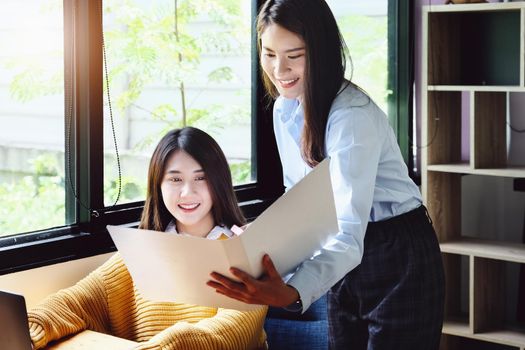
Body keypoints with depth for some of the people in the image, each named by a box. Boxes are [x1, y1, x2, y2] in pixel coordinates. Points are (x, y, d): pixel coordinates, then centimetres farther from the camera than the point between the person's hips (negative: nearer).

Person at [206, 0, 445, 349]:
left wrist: (292, 293, -52)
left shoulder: (354, 116, -26)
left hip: (399, 258, -7)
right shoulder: (284, 110, 0)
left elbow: (350, 233, -36)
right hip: (345, 263, 7)